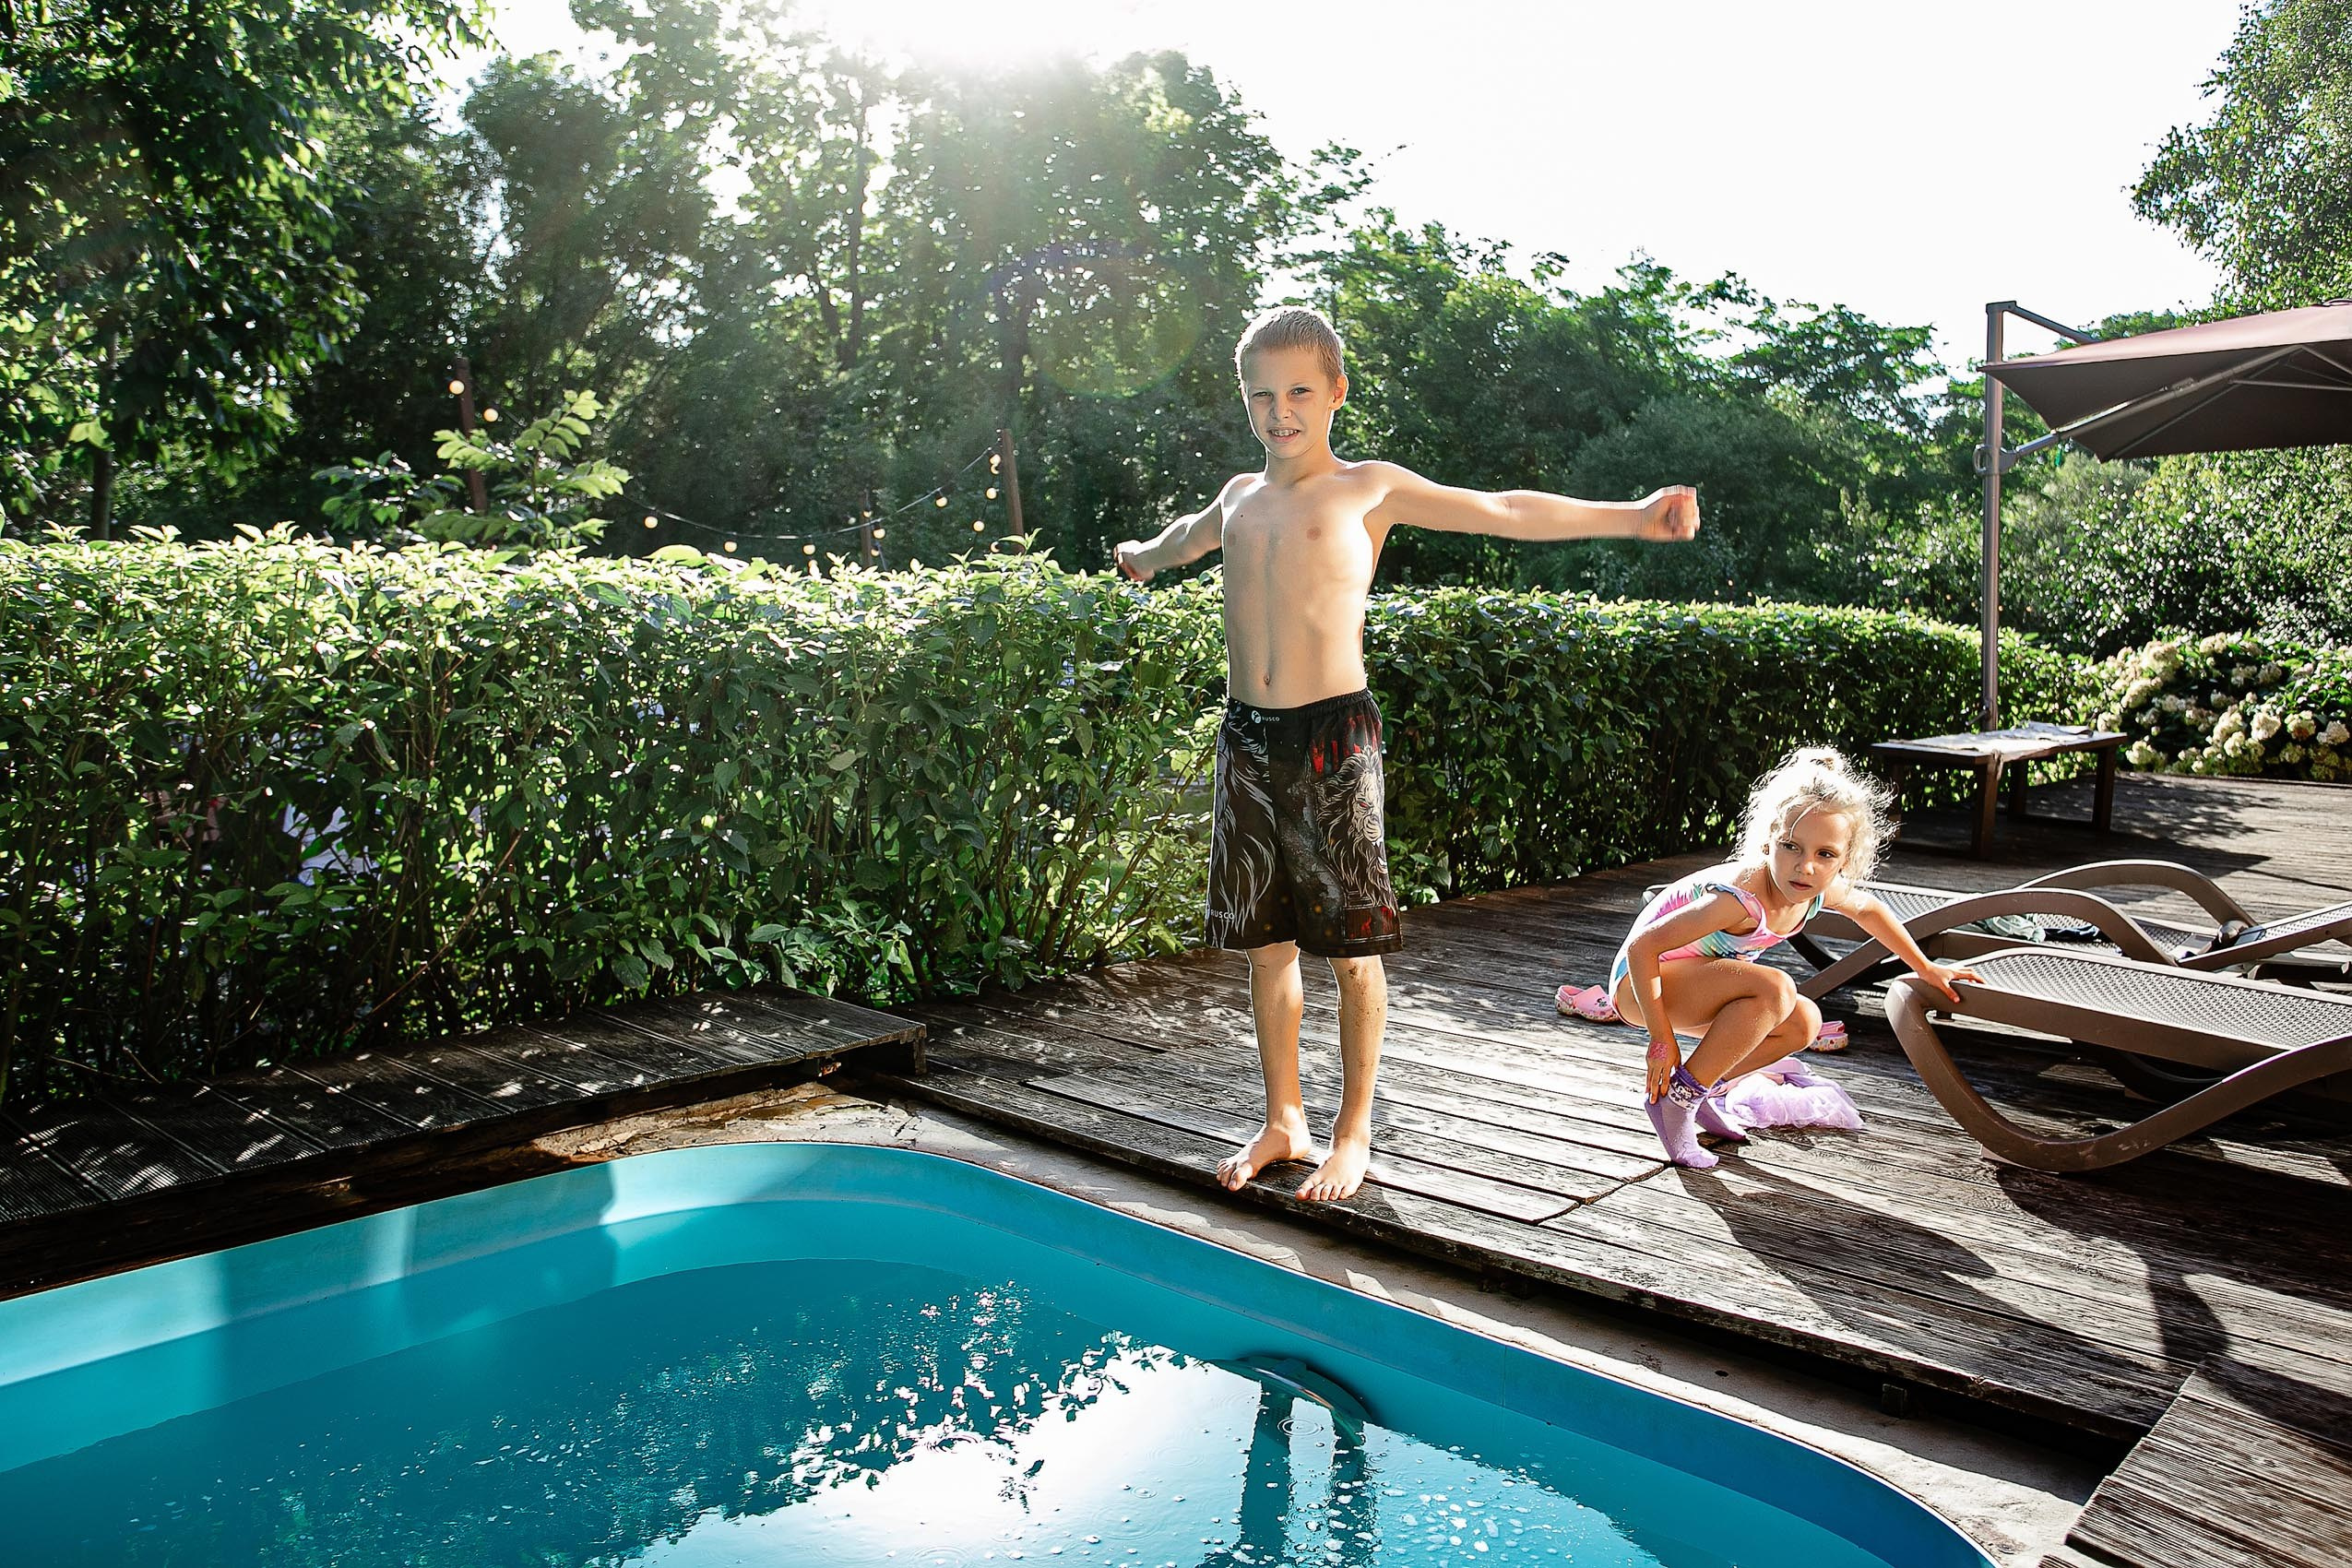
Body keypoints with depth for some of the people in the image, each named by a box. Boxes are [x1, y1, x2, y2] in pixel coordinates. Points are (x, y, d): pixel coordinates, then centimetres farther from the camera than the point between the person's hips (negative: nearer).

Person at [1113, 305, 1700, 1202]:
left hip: (1333, 736, -5)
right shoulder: (1240, 496, 16)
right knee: (1265, 942, 11)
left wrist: (1631, 518, -14)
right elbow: (1192, 534, 39)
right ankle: (1282, 1121, 26)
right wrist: (1143, 556, 60)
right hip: (1246, 735, 5)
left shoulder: (1369, 488, 0)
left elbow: (1503, 511, -5)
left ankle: (1352, 1136, 16)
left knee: (1351, 949, 2)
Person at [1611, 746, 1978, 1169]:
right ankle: (1676, 1096, -16)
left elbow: (1868, 910, 16)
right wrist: (1663, 1040, -26)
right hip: (1640, 980, -8)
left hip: (1691, 982, 8)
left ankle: (1705, 1089, 13)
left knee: (1802, 1023, 2)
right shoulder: (1740, 899, -34)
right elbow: (1642, 946, -32)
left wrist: (1926, 969, 25)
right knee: (1774, 990, -28)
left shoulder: (1819, 890, -9)